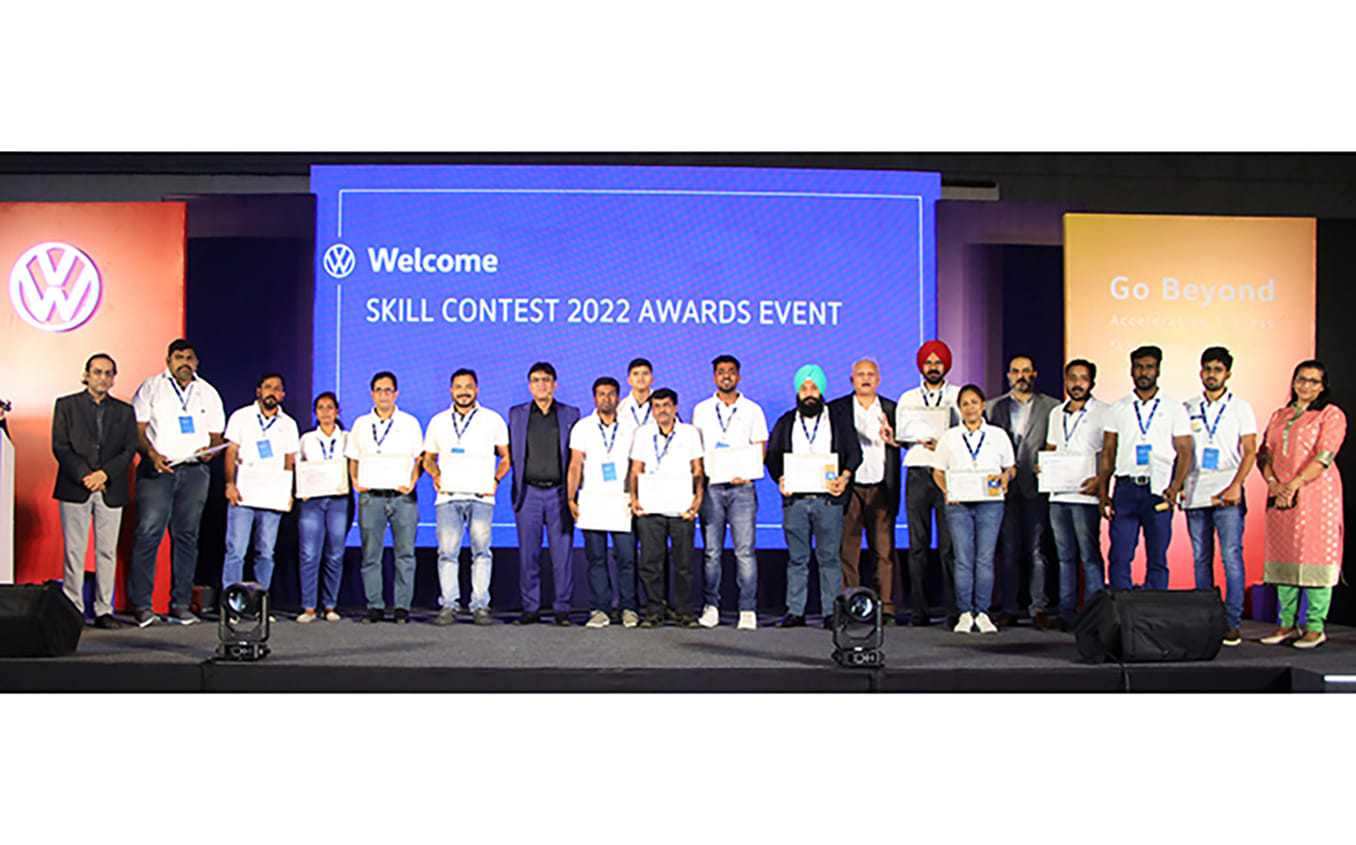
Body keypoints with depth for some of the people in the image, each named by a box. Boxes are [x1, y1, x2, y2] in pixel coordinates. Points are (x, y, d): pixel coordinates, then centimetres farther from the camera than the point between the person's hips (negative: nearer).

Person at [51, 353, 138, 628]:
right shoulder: (66, 406, 8)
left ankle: (104, 610, 6)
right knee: (74, 551, -2)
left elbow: (129, 450, 5)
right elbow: (60, 447, 0)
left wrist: (104, 474, -10)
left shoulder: (124, 411, 13)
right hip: (75, 489, -1)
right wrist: (84, 476, -12)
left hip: (111, 490, 2)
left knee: (107, 551, 1)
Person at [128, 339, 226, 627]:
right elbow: (137, 430, 2)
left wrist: (210, 450, -5)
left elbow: (216, 436, 17)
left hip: (195, 471, 3)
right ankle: (141, 605, -7)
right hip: (157, 469, -3)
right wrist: (152, 454, -14)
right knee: (148, 533, -10)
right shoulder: (151, 388, 7)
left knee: (187, 535, 3)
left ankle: (180, 604, 8)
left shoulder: (208, 393, 15)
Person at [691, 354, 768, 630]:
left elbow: (760, 450, 5)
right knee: (712, 551, 2)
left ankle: (748, 610, -2)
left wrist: (748, 474, -13)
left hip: (741, 487, -1)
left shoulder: (752, 410, 8)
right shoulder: (701, 410, 10)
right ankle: (710, 606, 9)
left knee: (744, 550, -5)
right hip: (711, 486, 1)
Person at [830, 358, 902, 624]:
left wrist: (892, 438, -13)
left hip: (881, 490, 1)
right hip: (849, 489, -1)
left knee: (884, 551, -1)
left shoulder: (891, 410, 13)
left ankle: (886, 608, 4)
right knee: (847, 552, -1)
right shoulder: (836, 408, 7)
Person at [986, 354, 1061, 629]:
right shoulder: (995, 407, 13)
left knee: (1036, 550, -2)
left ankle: (1039, 609, 3)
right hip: (1005, 487, 2)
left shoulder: (1052, 407, 7)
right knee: (1007, 550, 3)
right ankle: (1007, 609, 8)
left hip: (1036, 486, -2)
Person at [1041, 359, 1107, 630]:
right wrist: (1043, 467, 3)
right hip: (1058, 495, 6)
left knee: (1090, 555, -6)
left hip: (1086, 495, -6)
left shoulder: (1103, 412, -1)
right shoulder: (1056, 413, 17)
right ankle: (1066, 614, 12)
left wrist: (1099, 480, -18)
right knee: (1065, 556, 8)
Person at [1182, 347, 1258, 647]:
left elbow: (1249, 452, -3)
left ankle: (1232, 622, -8)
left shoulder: (1240, 407, 3)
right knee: (1201, 558, 5)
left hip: (1227, 495, -3)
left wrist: (1235, 486, -17)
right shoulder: (1188, 409, 12)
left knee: (1232, 557, -9)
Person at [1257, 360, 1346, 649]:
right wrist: (1273, 483, -7)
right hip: (1280, 495, 5)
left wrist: (1294, 484, -18)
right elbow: (1264, 453, 11)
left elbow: (1324, 456, -10)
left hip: (1316, 493, -5)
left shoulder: (1331, 415, 1)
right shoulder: (1279, 416, 18)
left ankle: (1315, 627, -2)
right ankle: (1287, 624, 11)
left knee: (1315, 555, -6)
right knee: (1283, 557, 5)